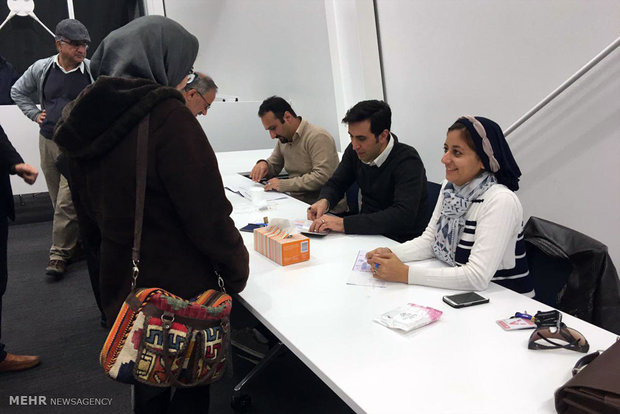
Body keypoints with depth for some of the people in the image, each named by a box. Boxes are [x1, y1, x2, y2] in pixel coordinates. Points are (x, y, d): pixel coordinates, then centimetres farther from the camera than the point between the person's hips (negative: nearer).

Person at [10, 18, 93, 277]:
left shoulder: (93, 71, -7)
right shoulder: (41, 69, 4)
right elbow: (17, 92, 21)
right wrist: (34, 114, 10)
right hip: (48, 141, 4)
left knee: (67, 202, -9)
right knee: (59, 201, 11)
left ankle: (59, 254, 1)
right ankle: (75, 245, 26)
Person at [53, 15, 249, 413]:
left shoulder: (83, 121, 2)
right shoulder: (166, 116, -22)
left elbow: (89, 221, 11)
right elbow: (209, 216, -23)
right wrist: (237, 271, -7)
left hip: (119, 289, 7)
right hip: (179, 292, -7)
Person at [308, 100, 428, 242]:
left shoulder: (407, 161, -21)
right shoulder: (355, 151, -1)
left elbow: (403, 216, -33)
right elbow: (335, 184, 12)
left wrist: (344, 224, -37)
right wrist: (324, 201, -14)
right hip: (367, 232, 7)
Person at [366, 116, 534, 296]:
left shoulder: (501, 201, -21)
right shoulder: (449, 187, 2)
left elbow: (477, 277, -27)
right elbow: (430, 239, 8)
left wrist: (405, 274, -27)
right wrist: (391, 253, -10)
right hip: (461, 297, 6)